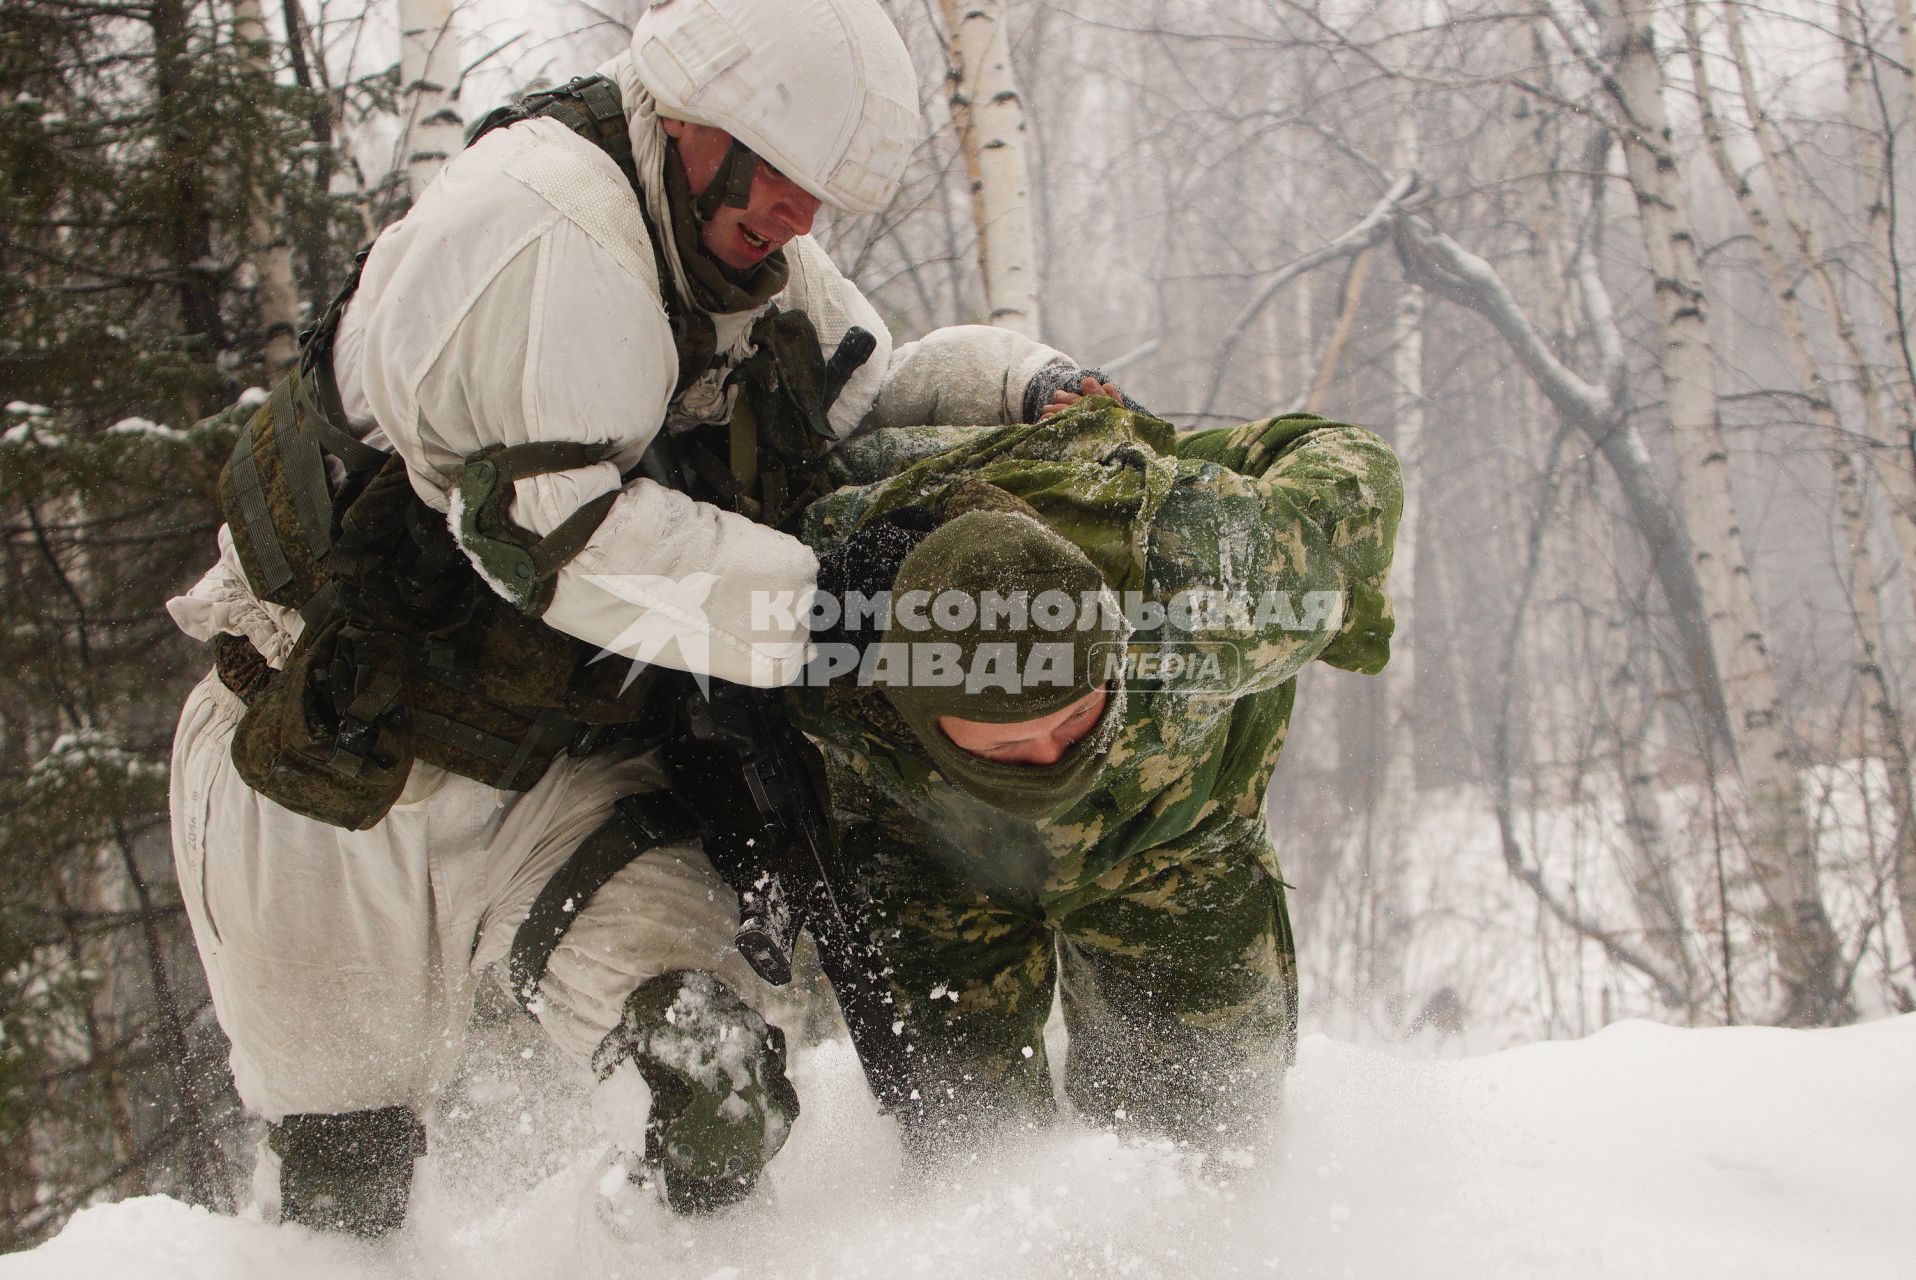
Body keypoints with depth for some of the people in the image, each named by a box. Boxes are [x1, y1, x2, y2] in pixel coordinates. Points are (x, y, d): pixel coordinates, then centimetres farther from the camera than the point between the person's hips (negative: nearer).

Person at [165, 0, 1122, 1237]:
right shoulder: (533, 222, -25)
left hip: (554, 773, 6)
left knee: (717, 1087, -16)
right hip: (331, 775, -6)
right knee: (345, 1191, 9)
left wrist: (1022, 382, 0)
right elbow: (544, 523, -33)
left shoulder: (758, 276, 3)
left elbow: (869, 392, 20)